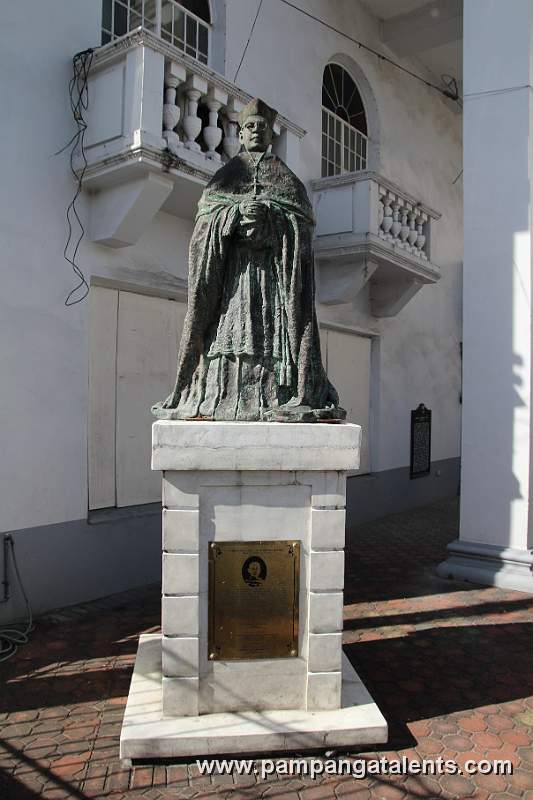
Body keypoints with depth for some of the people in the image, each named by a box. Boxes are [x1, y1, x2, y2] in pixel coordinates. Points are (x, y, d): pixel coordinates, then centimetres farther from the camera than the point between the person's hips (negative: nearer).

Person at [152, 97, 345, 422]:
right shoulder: (225, 174, 20)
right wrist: (237, 213, -10)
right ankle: (223, 394, -13)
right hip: (233, 265, 0)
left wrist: (268, 213, -11)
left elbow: (304, 219, 6)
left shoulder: (286, 177, 20)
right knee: (230, 325, -11)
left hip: (274, 265, 0)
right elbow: (206, 217, 8)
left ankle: (274, 395, -14)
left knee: (273, 326, -11)